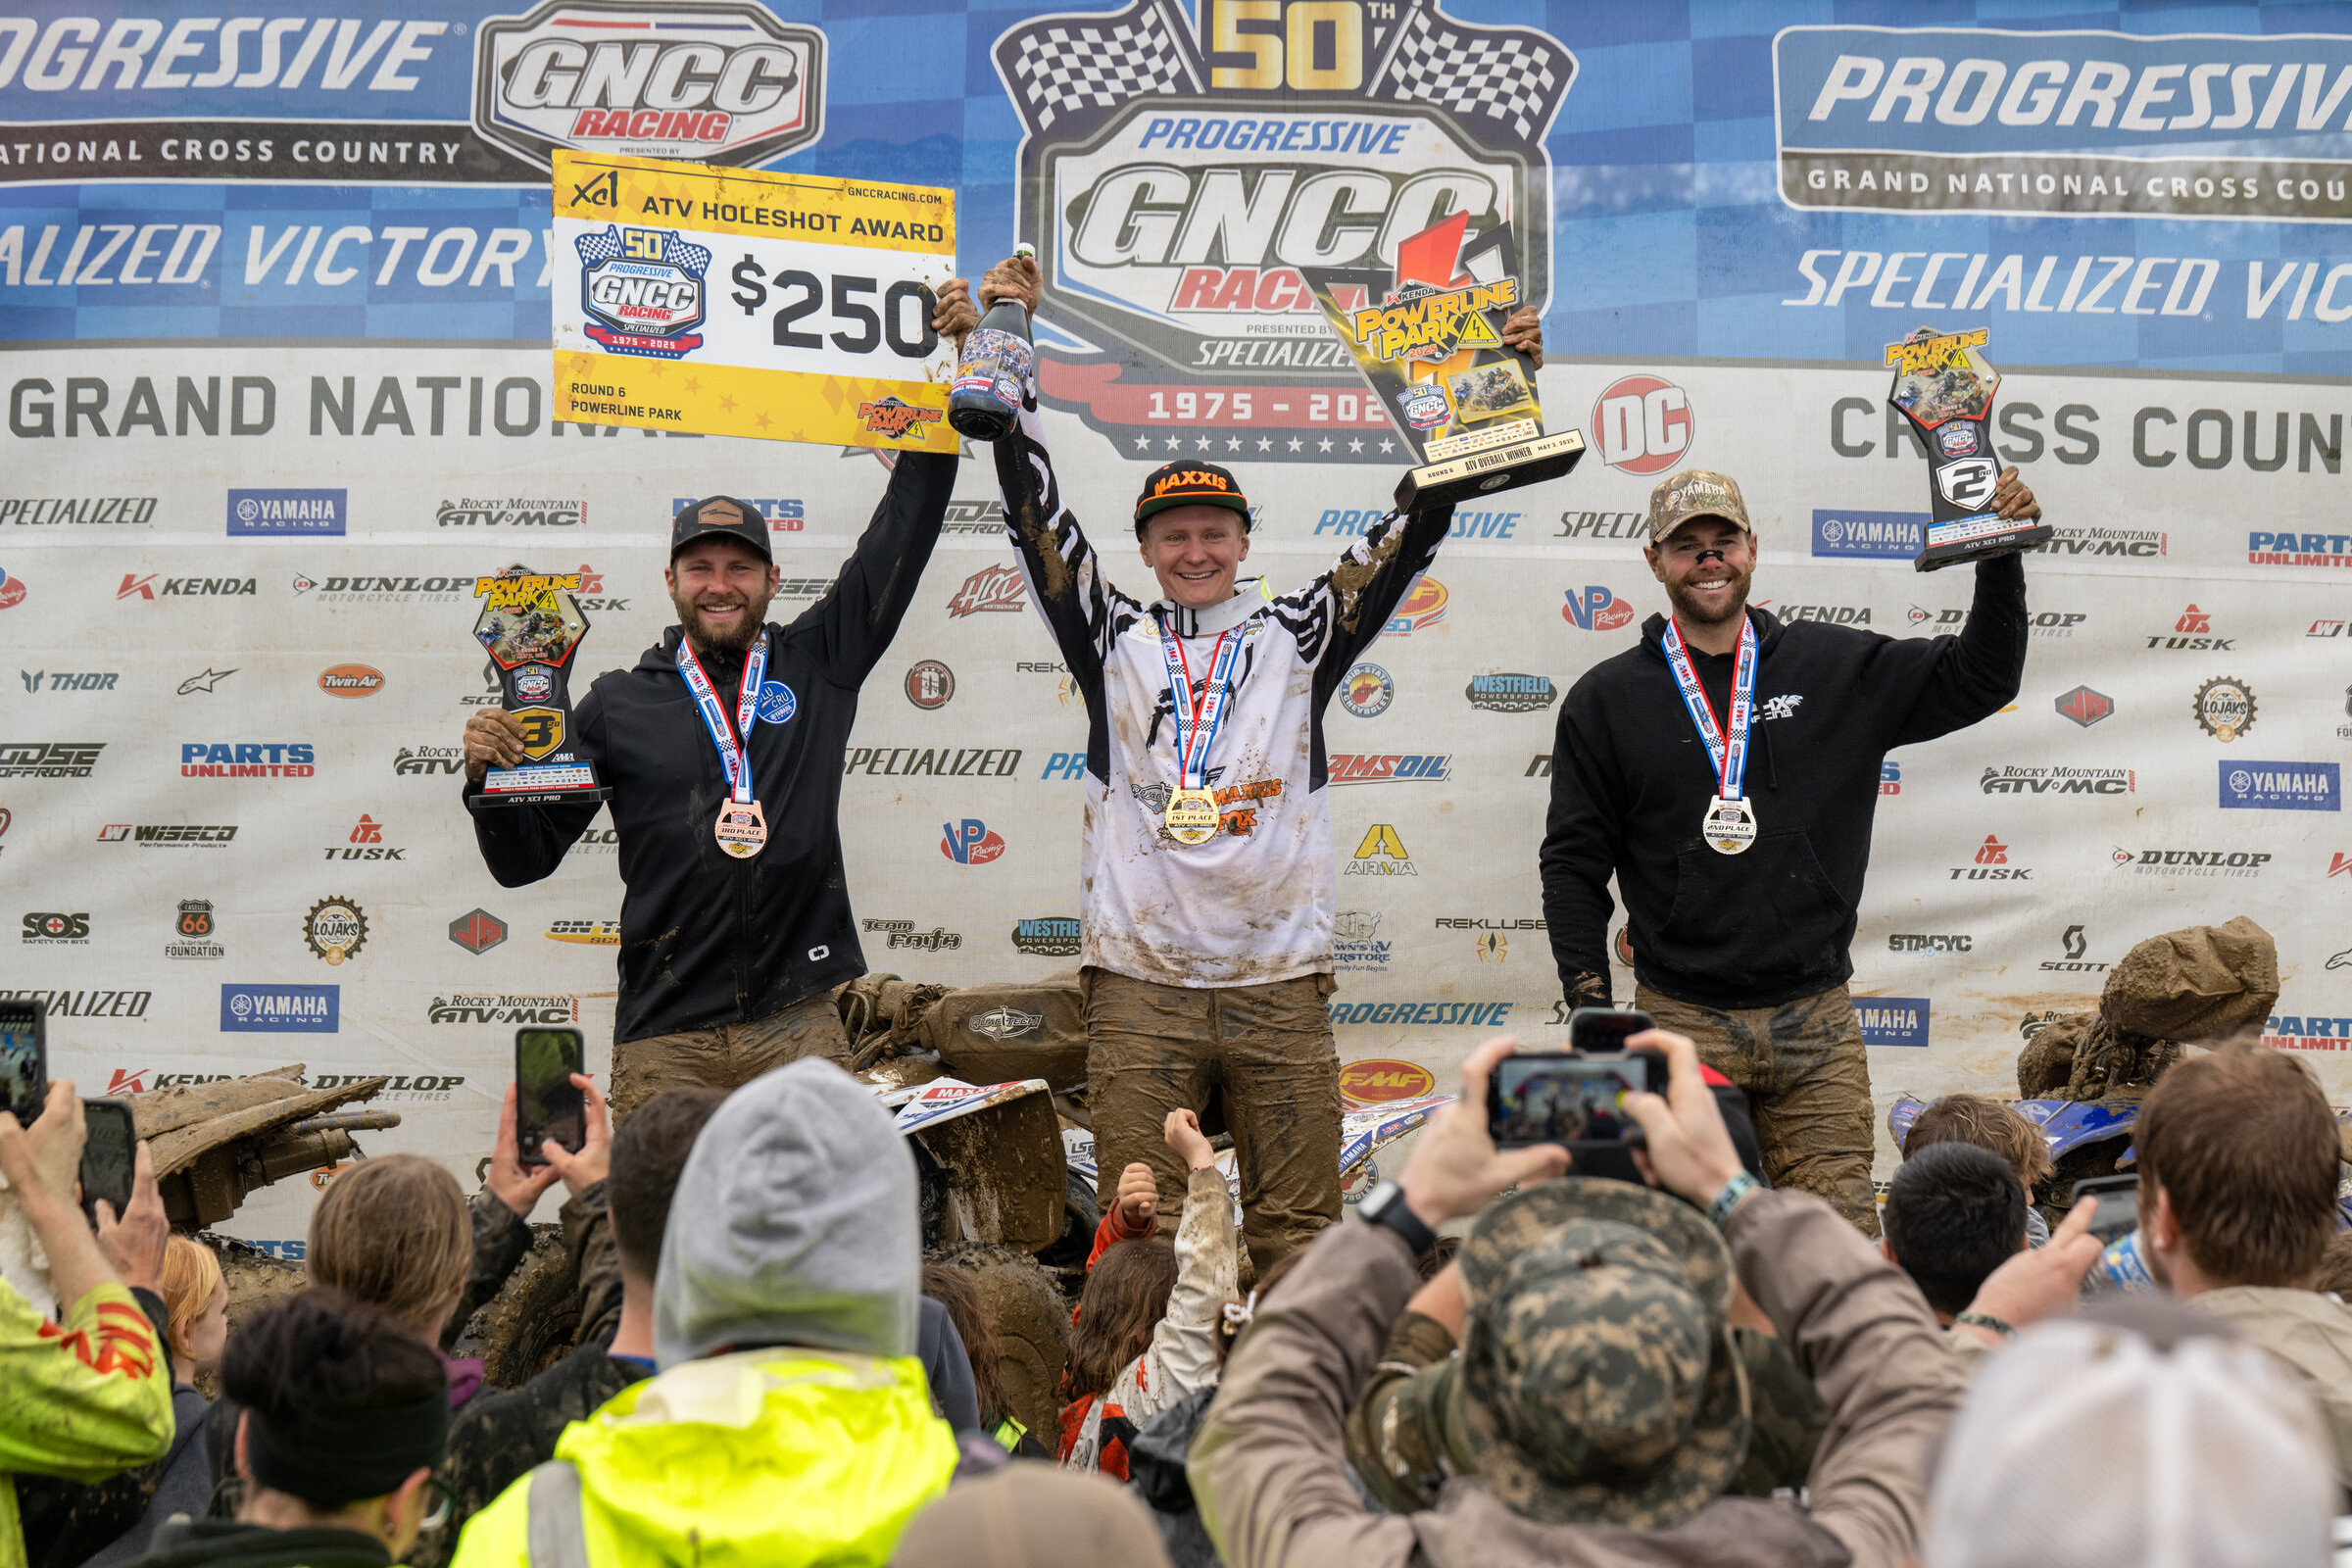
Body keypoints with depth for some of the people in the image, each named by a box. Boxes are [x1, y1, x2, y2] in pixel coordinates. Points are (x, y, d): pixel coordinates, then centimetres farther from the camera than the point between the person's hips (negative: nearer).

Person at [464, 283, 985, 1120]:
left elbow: (903, 529, 10)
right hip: (665, 1041, 0)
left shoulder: (817, 663, 9)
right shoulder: (619, 704, 9)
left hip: (798, 1027, 0)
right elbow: (523, 858, 11)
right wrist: (489, 776, -9)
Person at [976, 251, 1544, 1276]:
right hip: (1139, 984, -1)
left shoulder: (1296, 638, 11)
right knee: (1138, 1232, -1)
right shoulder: (1113, 644, 11)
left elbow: (1411, 534, 9)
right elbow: (1037, 518, 6)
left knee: (1298, 1232, 3)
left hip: (1281, 983, 1)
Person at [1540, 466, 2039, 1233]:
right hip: (1681, 1021, -1)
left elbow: (1979, 677, 11)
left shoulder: (1833, 667, 8)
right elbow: (1573, 862, 7)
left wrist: (2000, 553, -1)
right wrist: (1590, 1004, -1)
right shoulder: (1607, 701, 6)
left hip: (1816, 1022, 1)